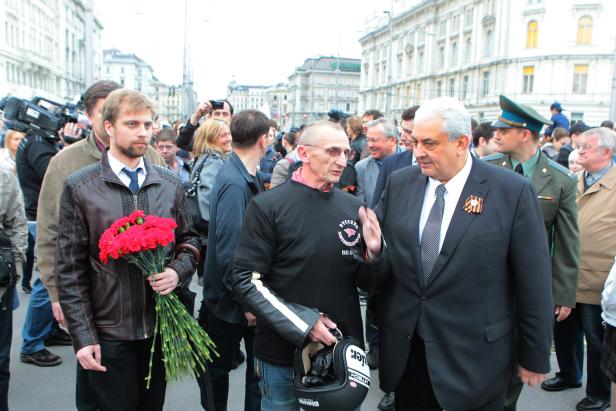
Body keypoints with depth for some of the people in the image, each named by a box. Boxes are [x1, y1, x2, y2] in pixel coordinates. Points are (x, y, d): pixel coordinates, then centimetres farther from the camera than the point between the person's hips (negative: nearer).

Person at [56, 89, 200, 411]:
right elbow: (69, 269, -5)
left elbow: (188, 239, 13)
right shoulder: (79, 187, -6)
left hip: (162, 326, 3)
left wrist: (178, 270, -9)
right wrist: (83, 335, -9)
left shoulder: (170, 184, 4)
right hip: (109, 331, -3)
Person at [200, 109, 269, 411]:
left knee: (258, 367, 18)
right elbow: (228, 250, -26)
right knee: (219, 367, 16)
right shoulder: (234, 183, -24)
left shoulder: (250, 177, 2)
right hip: (231, 302, -7)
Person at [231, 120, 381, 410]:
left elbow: (362, 280, 7)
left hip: (344, 349, 4)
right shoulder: (268, 206, -10)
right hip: (282, 354, -3)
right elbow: (246, 281, -12)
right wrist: (302, 322, -19)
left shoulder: (353, 207, 1)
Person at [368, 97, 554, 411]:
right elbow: (387, 261, 7)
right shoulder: (399, 183, 0)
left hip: (474, 358, -3)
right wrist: (375, 249, -16)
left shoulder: (512, 192, -12)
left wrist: (535, 358, -1)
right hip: (404, 350, 4)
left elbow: (533, 283, -7)